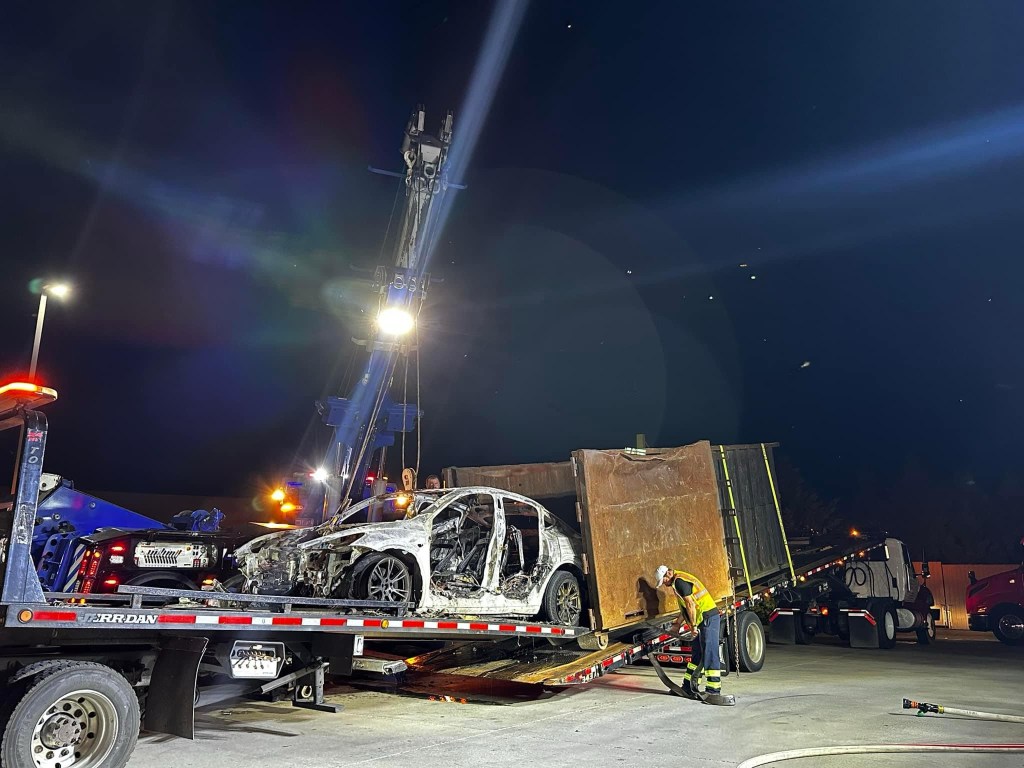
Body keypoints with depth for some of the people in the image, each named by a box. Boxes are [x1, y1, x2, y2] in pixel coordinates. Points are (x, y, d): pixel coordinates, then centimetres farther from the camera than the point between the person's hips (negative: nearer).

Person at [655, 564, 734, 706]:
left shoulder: (679, 581, -12)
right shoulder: (679, 580, 20)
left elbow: (690, 604, -19)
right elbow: (685, 607, 27)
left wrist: (693, 625, -13)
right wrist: (678, 624, 29)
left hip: (708, 618, -11)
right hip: (705, 620, 11)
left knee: (709, 656, -11)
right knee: (696, 655, 15)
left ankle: (713, 693, -11)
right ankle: (689, 688, 22)